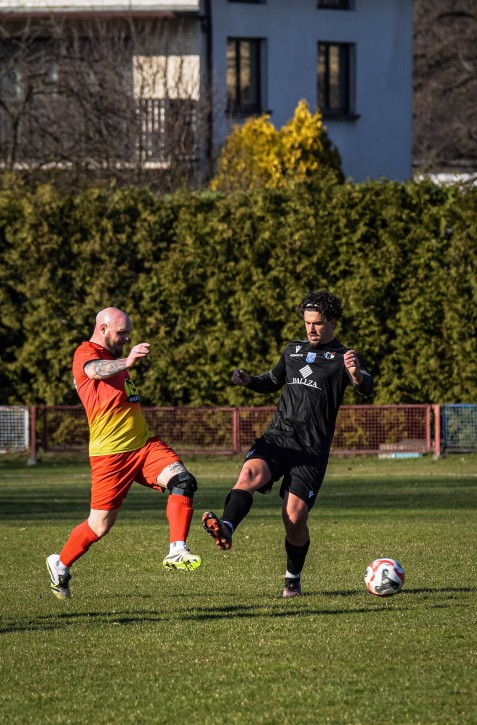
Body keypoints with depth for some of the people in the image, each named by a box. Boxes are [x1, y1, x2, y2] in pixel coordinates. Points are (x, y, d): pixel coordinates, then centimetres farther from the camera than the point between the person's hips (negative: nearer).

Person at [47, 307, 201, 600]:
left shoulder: (114, 358, 20)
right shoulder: (86, 354, -8)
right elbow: (96, 370, -35)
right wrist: (127, 361, -52)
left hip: (145, 444, 8)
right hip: (110, 452, -8)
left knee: (183, 481, -18)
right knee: (100, 525, 0)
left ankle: (177, 551, -20)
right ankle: (60, 564, 24)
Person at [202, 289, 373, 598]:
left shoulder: (342, 357, 2)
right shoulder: (293, 350, 19)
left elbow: (366, 387, -18)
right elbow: (274, 381, 35)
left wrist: (356, 374, -42)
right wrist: (248, 380, 13)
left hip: (312, 449, -4)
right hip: (277, 436, 4)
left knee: (294, 517, -12)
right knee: (250, 474, -28)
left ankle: (293, 578, 11)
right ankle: (226, 529, -50)